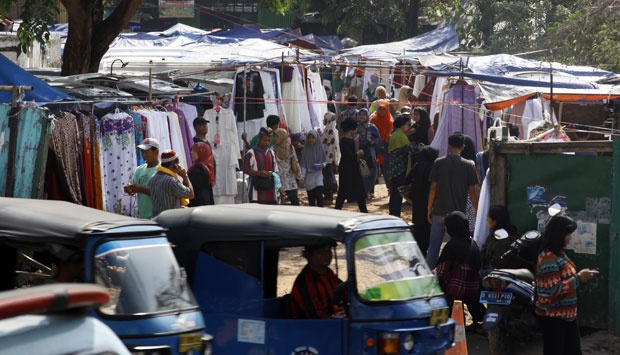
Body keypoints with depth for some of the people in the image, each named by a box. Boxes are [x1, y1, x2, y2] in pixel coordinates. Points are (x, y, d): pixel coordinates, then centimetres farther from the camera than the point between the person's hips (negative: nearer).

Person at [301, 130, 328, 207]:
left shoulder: (320, 148, 2)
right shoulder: (305, 150, 1)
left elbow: (325, 161, 10)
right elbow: (303, 165, 1)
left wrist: (322, 165, -12)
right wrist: (302, 177, -6)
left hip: (318, 175, -1)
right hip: (309, 176, 1)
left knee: (319, 195, -13)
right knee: (311, 198, 3)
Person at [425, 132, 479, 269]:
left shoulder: (438, 163, -3)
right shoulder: (468, 165, -5)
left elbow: (433, 188, -1)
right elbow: (472, 192, -4)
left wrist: (429, 210, 8)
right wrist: (478, 212, 6)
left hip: (439, 211, 1)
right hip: (459, 212, -1)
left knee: (434, 246, 10)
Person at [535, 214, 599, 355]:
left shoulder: (560, 254, 11)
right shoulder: (548, 258, -20)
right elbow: (553, 290, -26)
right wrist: (578, 279, -22)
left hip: (567, 314, 10)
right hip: (553, 317, -10)